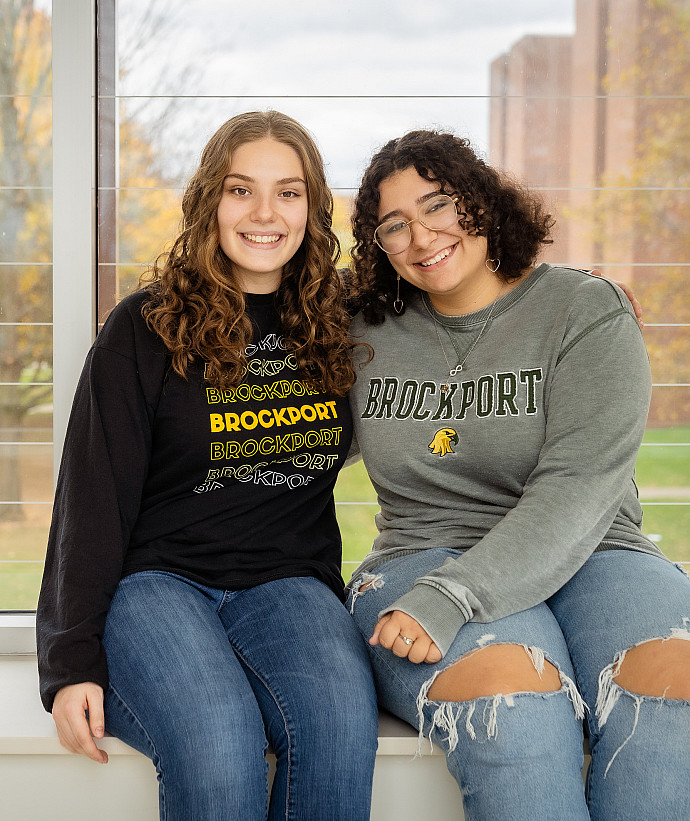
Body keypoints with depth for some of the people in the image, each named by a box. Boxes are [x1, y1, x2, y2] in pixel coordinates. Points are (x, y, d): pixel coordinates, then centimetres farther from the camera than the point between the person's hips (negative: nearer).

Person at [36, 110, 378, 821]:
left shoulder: (333, 326, 12)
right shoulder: (145, 329, 2)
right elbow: (90, 501, -3)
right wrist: (72, 662, -11)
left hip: (287, 583, 3)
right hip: (155, 578, -2)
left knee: (341, 726, -31)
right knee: (218, 744, -33)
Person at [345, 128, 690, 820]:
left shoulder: (587, 312, 0)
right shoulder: (369, 338, 12)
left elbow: (577, 491, -13)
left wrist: (453, 598, -25)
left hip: (587, 560, 0)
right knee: (512, 690, -35)